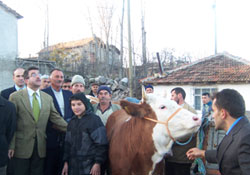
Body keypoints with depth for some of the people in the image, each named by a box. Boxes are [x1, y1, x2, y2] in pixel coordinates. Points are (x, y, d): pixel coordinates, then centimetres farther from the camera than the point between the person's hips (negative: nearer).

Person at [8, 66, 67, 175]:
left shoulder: (48, 98, 9)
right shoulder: (15, 97, -3)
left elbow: (56, 118, 8)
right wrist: (11, 146, -9)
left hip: (41, 147, 4)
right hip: (22, 147, -3)